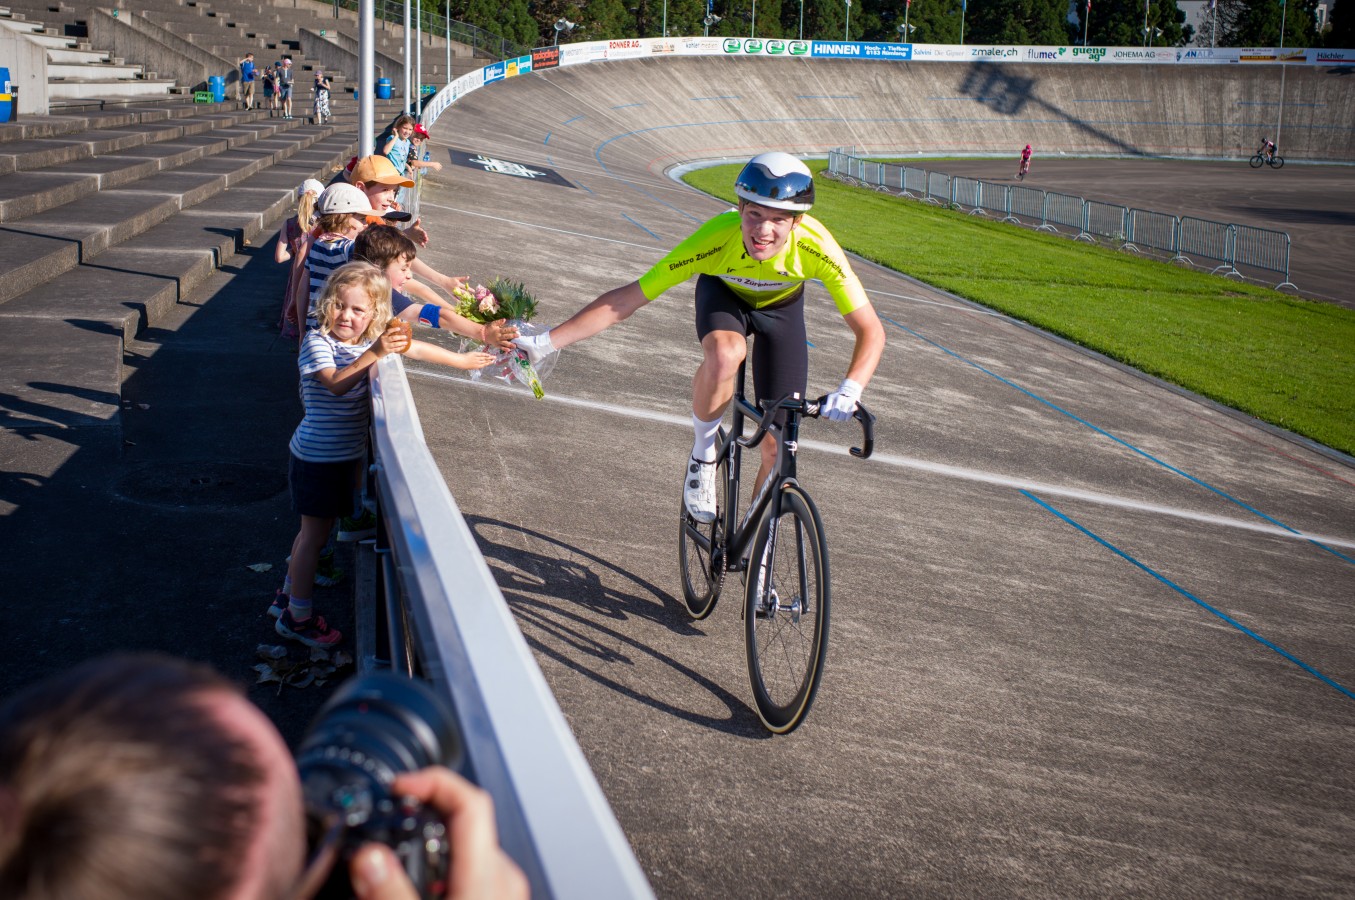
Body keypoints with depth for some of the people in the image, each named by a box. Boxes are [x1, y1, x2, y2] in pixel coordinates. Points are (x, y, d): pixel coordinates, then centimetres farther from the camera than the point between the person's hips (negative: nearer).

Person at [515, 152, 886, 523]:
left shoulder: (816, 247, -38)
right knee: (724, 354, -39)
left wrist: (851, 389, -53)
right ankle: (704, 452, -12)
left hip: (781, 308, 1)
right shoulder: (715, 238, -39)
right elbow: (624, 301, -34)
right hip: (723, 294, -1)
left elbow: (871, 329, -34)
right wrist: (545, 343, -37)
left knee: (777, 447, -4)